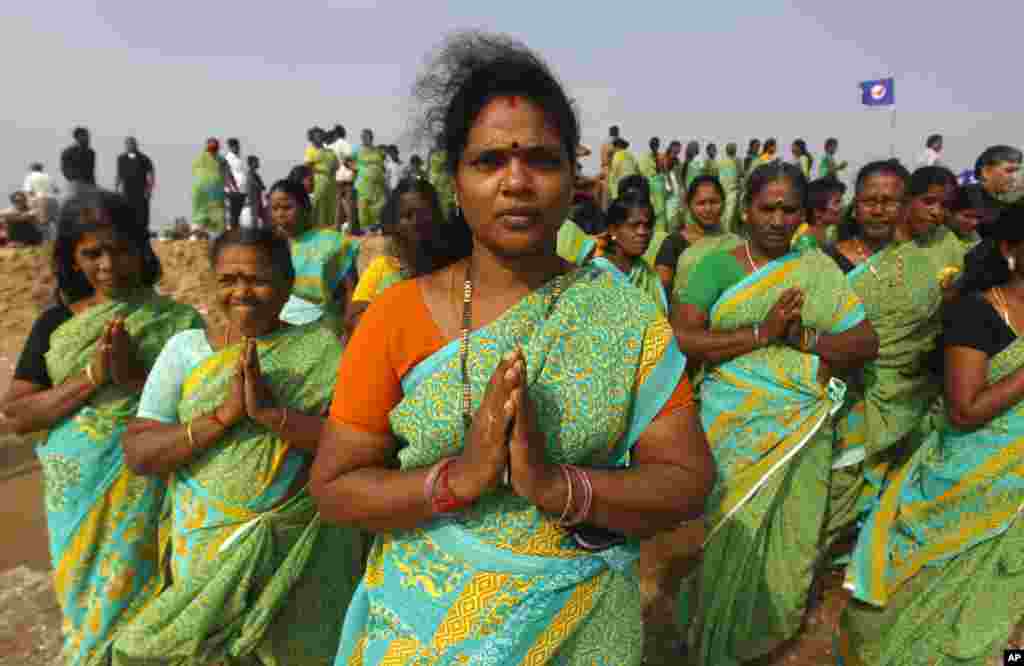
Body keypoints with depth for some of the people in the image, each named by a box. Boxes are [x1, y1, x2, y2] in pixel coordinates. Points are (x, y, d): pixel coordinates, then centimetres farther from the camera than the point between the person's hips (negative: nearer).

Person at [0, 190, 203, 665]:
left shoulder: (178, 321, -6)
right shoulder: (54, 323, 2)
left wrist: (135, 375, -22)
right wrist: (92, 377, -15)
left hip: (148, 493, -2)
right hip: (77, 494, 3)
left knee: (140, 605, 8)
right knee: (86, 604, 17)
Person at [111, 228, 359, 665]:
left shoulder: (321, 350, -6)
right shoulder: (186, 347, 1)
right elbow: (137, 453, -4)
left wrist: (271, 412, -25)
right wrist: (224, 415, -19)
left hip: (300, 560, -1)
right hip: (206, 556, 2)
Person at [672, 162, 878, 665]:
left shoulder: (820, 270, 5)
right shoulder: (718, 266, -3)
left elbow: (867, 342, 3)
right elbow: (681, 339, -13)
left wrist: (802, 338, -15)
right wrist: (762, 332, -20)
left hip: (802, 431, 3)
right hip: (733, 428, -2)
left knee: (790, 540, 12)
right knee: (731, 536, 5)